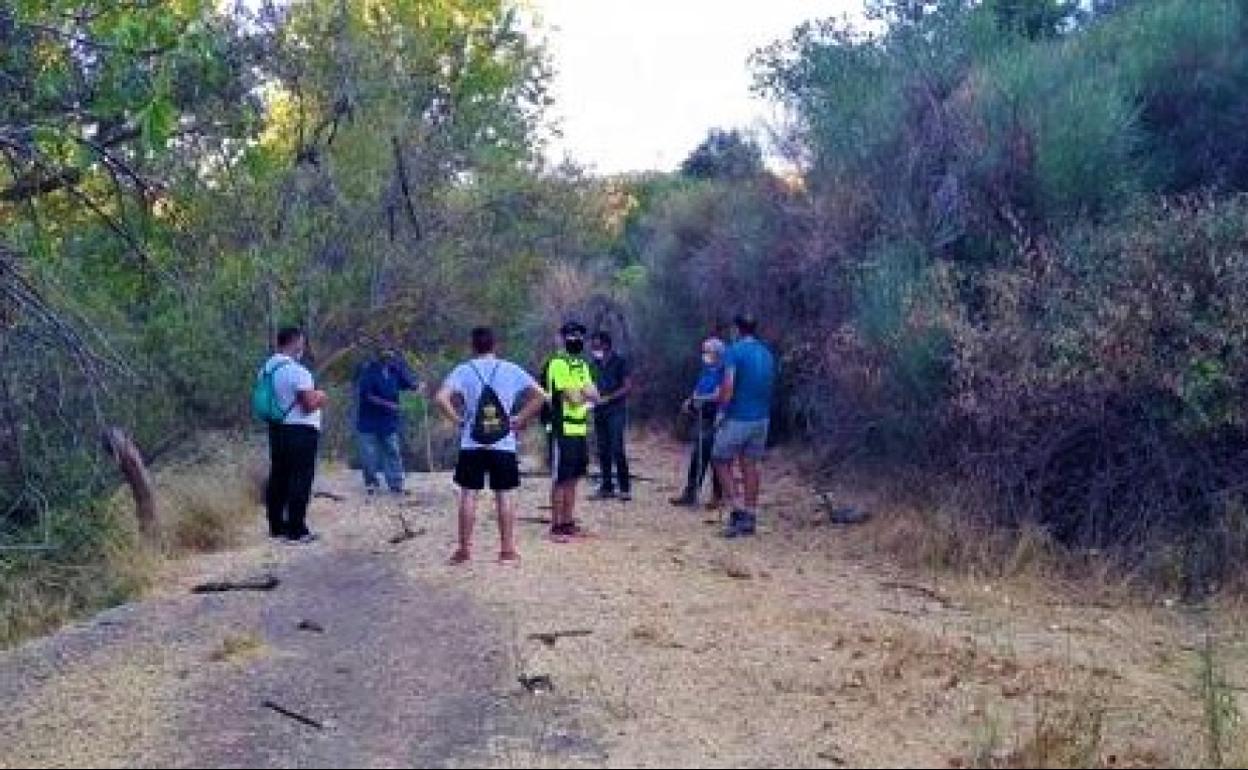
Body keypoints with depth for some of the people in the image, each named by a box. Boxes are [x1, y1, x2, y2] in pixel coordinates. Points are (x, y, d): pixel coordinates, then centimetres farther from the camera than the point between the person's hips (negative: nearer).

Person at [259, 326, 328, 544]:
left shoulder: (267, 368, 10)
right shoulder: (297, 370, -17)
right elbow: (310, 405, -20)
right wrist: (320, 397, 2)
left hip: (277, 429, 9)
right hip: (301, 430, -8)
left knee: (278, 477, 12)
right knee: (300, 480, -3)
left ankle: (277, 527, 18)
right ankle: (296, 530, -2)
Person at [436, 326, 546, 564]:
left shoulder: (463, 370, -1)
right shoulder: (511, 370, 2)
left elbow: (442, 398, -15)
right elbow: (540, 395, -4)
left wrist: (458, 419, -3)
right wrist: (520, 419, 1)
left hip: (472, 444, 0)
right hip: (504, 444, 0)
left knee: (468, 495, 6)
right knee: (505, 496, 5)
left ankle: (464, 549, 10)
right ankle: (508, 549, 7)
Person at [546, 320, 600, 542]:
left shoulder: (582, 365, 17)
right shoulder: (557, 364, -11)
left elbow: (594, 396, 9)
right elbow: (573, 397, -18)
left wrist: (581, 393, -12)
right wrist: (586, 393, 1)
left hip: (581, 429, 8)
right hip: (564, 430, -8)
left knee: (573, 478, 11)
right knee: (560, 479, -4)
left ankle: (568, 523, 18)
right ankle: (556, 526, 0)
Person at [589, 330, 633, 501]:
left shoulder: (620, 362, -3)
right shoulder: (596, 364, 14)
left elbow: (628, 386, -8)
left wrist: (608, 398, -15)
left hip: (616, 411, -6)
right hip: (599, 412, 6)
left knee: (617, 450, -11)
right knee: (603, 450, 5)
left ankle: (625, 488, -6)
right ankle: (607, 487, 11)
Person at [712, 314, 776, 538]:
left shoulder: (735, 351, -12)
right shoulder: (767, 354, 10)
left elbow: (728, 386, -20)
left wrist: (722, 410, -10)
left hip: (737, 418, -6)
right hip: (761, 418, 6)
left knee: (721, 461, 7)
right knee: (750, 465, 10)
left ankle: (738, 507, -4)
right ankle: (750, 517, 12)